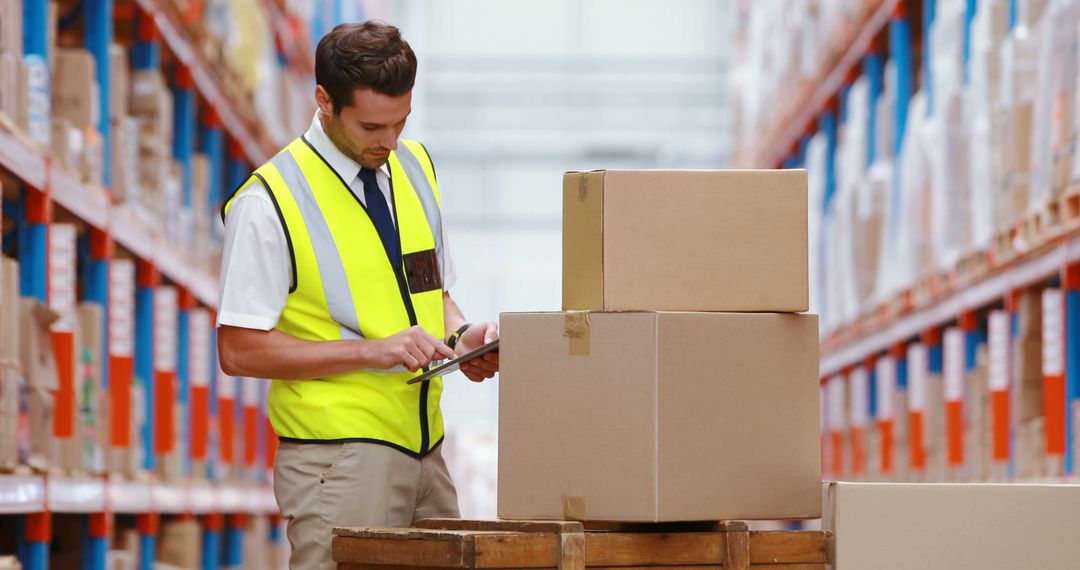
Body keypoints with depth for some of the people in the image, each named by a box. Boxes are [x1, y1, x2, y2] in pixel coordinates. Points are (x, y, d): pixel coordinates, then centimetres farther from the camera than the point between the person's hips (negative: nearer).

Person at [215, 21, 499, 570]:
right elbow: (239, 351, -12)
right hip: (339, 457, -6)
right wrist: (372, 351, -17)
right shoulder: (271, 200, -10)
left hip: (425, 450, 6)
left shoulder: (416, 166, 11)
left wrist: (460, 337, 0)